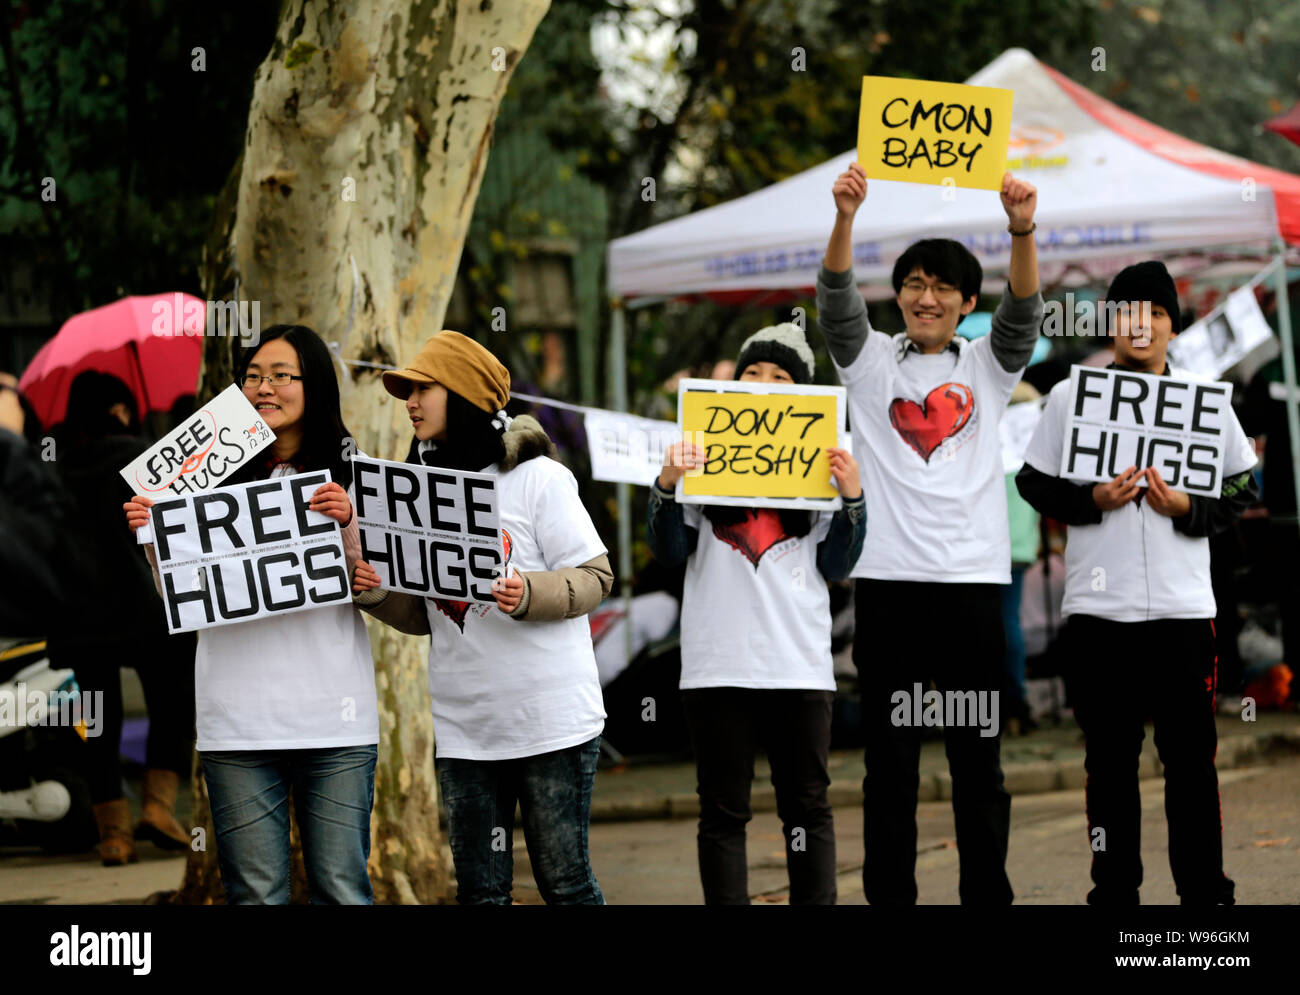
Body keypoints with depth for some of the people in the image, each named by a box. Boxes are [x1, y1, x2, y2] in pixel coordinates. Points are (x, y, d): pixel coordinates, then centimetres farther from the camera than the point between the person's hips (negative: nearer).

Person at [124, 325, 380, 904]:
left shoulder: (349, 472, 6)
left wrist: (348, 525, -13)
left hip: (333, 718, -1)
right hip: (238, 722, 1)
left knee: (342, 890, -1)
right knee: (255, 895, 3)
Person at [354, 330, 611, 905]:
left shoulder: (538, 477, -5)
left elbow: (593, 577, -8)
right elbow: (420, 615, 15)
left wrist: (528, 594, -26)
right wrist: (377, 591, -6)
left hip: (552, 723, -5)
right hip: (463, 729, 5)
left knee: (564, 881, 0)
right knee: (480, 890, 6)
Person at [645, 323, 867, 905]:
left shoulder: (820, 461, 10)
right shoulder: (703, 453, 7)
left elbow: (835, 565, 8)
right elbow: (670, 552, 4)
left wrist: (852, 498, -6)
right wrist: (667, 486, -11)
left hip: (799, 661, 1)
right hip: (719, 661, -1)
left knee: (807, 807, 4)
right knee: (723, 810, 3)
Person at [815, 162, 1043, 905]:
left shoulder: (987, 368, 11)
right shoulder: (871, 361, 10)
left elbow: (1024, 312, -5)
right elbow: (837, 302, -6)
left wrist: (1023, 230, -25)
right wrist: (846, 217, -25)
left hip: (974, 580, 1)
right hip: (888, 580, 0)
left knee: (979, 759, 4)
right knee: (890, 756, 3)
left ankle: (988, 895, 10)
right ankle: (889, 897, 9)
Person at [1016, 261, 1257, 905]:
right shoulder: (1069, 397, 6)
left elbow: (1243, 490, 9)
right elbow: (1032, 482, 7)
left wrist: (1188, 509, -10)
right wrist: (1092, 500, -11)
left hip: (1183, 605, 0)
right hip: (1098, 609, 0)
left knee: (1192, 755, 2)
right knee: (1109, 756, 6)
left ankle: (1205, 892, 9)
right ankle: (1114, 890, 12)